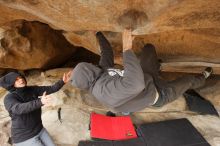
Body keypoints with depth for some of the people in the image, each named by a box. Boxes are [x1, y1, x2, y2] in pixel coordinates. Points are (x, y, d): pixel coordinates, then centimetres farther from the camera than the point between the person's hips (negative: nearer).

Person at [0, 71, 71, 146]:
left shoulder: (32, 90, -4)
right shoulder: (9, 98, -22)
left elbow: (51, 89, -9)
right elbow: (19, 109, -42)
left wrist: (63, 81, -25)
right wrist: (40, 102, -58)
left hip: (39, 130, 6)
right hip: (24, 137, -6)